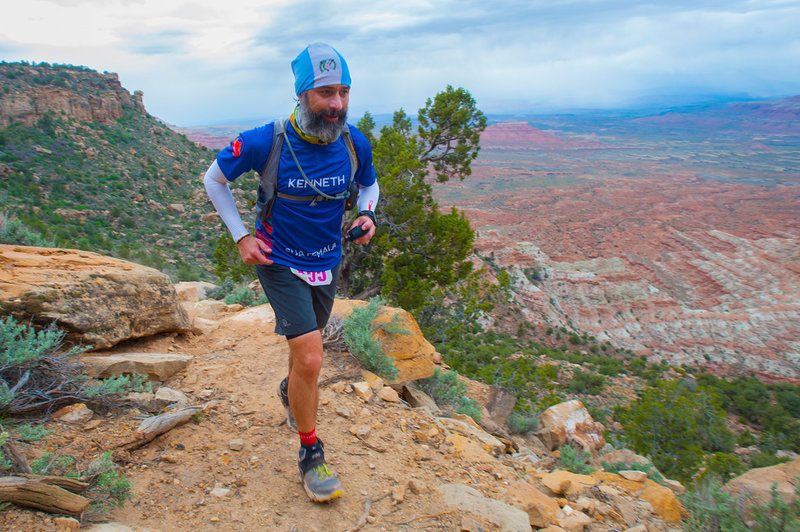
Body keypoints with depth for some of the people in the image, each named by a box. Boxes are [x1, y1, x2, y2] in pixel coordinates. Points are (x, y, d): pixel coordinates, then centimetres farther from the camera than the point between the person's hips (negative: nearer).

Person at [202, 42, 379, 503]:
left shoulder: (355, 144, -11)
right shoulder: (267, 142, -21)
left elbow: (370, 185, 11)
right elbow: (214, 179, -4)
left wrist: (368, 215, -10)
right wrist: (241, 235, -9)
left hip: (327, 263, 4)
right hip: (281, 262, -4)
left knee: (307, 351, 22)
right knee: (310, 358, -14)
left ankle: (291, 393, 56)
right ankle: (311, 454, 7)